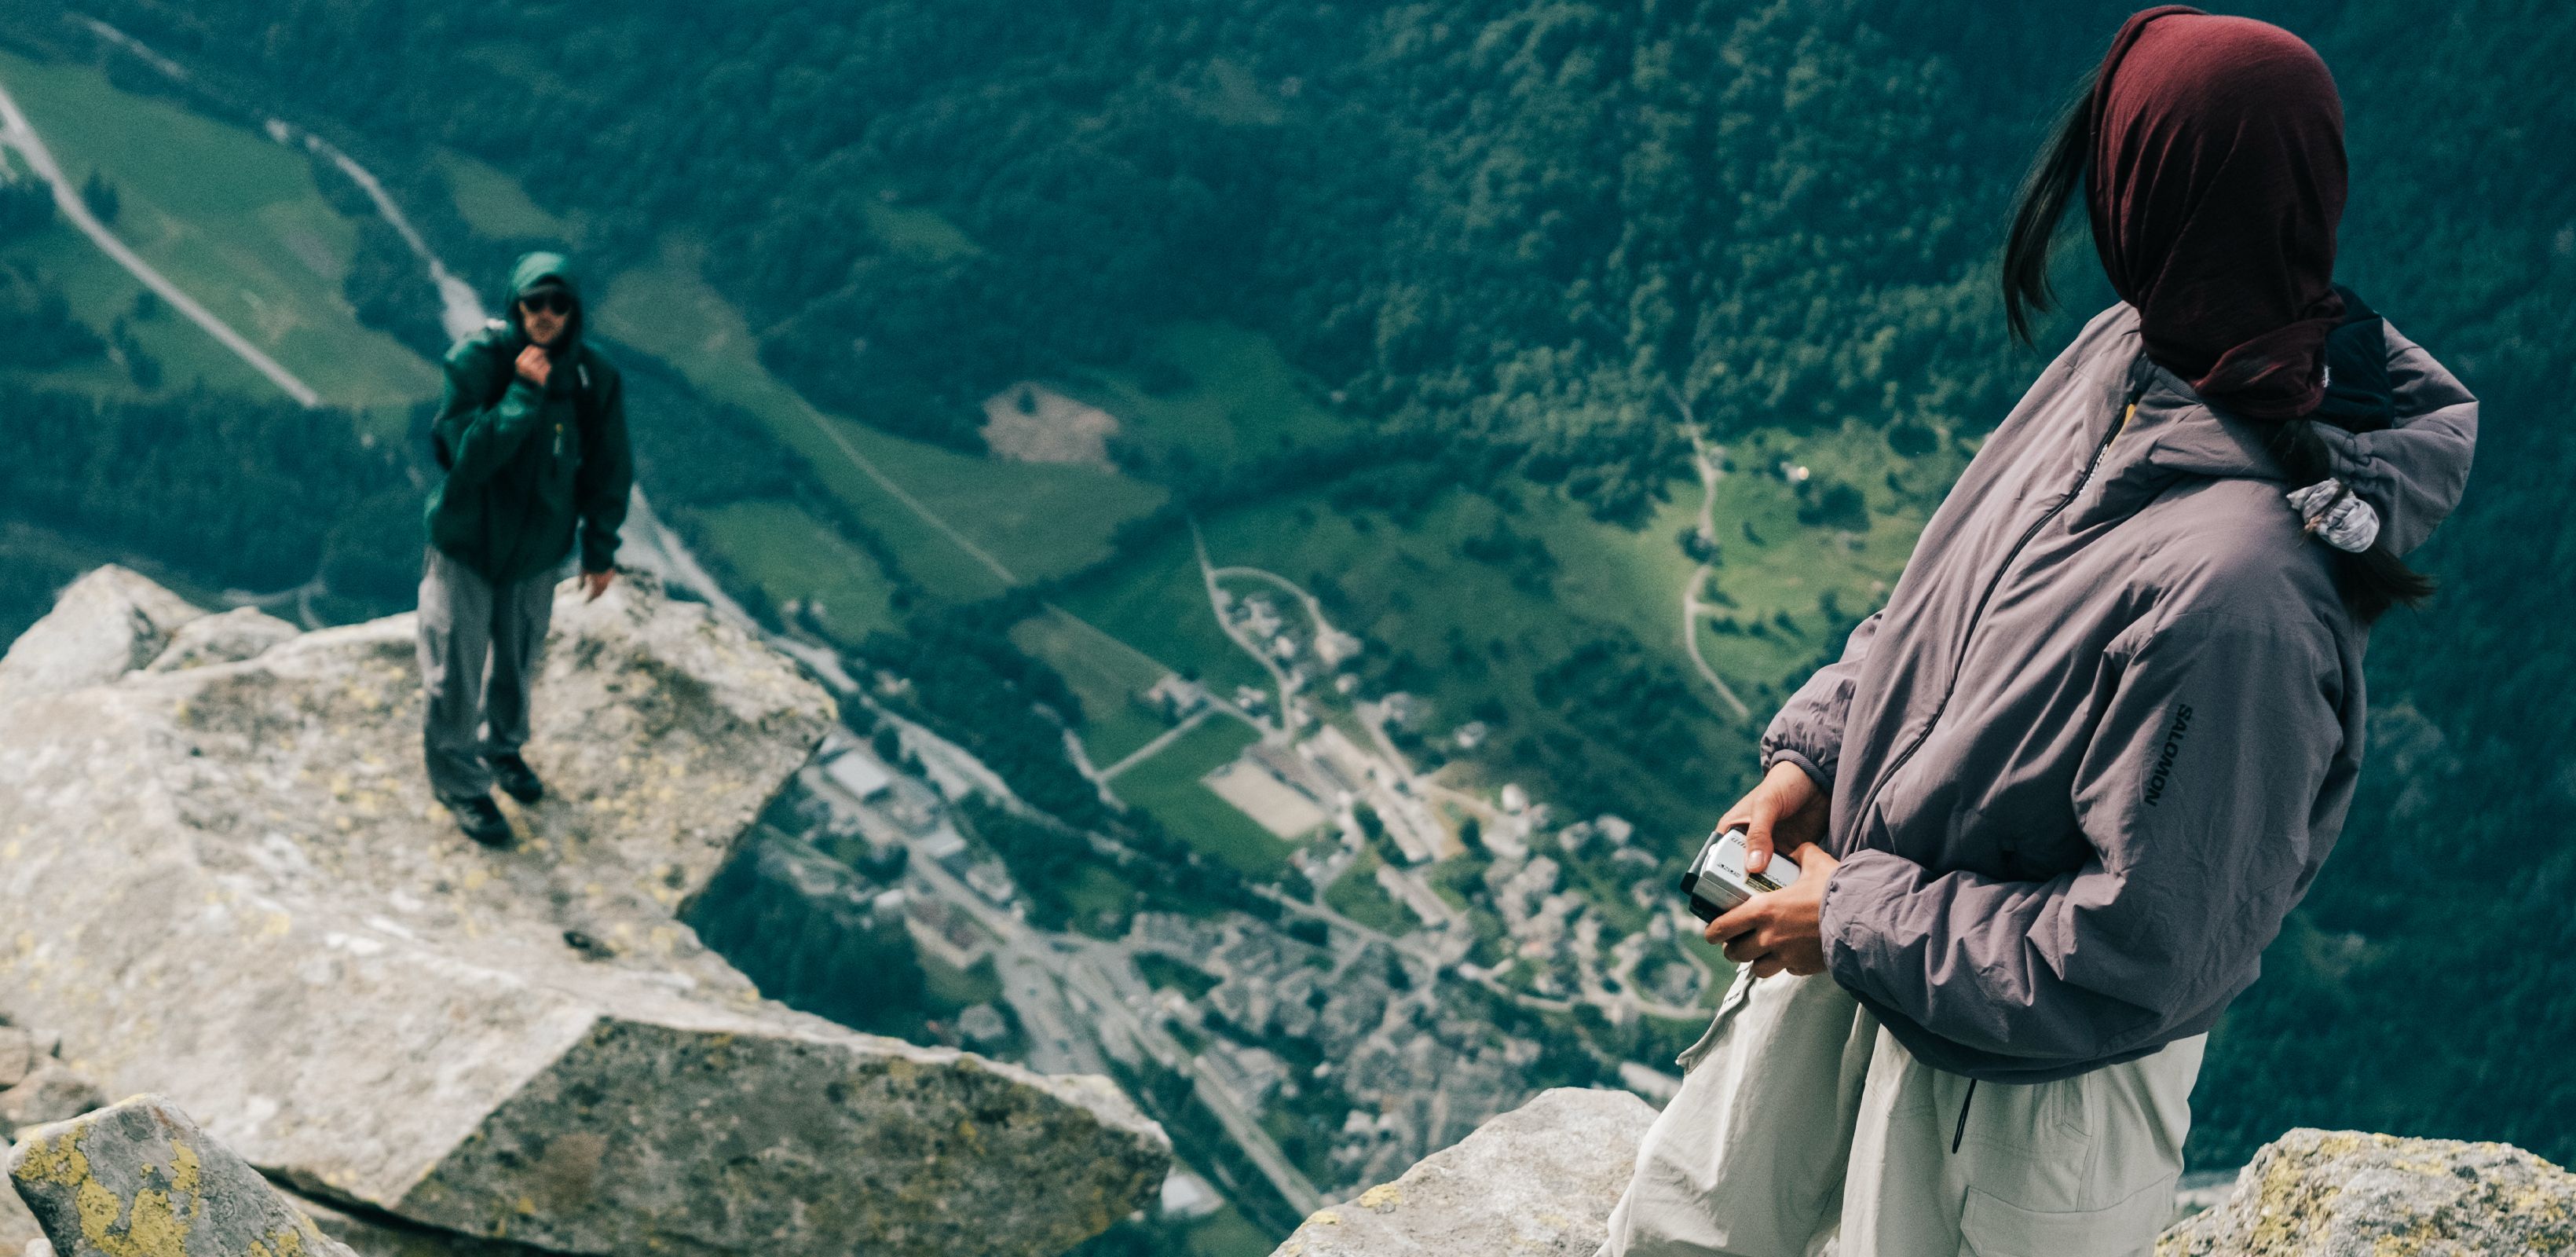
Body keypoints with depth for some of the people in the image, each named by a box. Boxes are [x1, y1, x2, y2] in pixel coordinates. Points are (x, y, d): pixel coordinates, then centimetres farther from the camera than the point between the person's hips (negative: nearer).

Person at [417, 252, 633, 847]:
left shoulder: (593, 378, -12)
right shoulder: (477, 360, -22)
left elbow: (608, 470, 1)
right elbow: (463, 454, -29)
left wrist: (600, 551, 6)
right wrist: (523, 394, -34)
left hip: (538, 551, 3)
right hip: (466, 545, -3)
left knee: (518, 662, 22)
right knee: (455, 670, 6)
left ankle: (502, 747, 49)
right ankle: (459, 780, 27)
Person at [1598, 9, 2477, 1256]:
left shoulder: (2236, 586, -38)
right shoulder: (2129, 353, -12)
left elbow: (2135, 960, -30)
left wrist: (1856, 922, -20)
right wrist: (1809, 753, -2)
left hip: (2020, 1081, -7)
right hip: (1867, 933, 8)